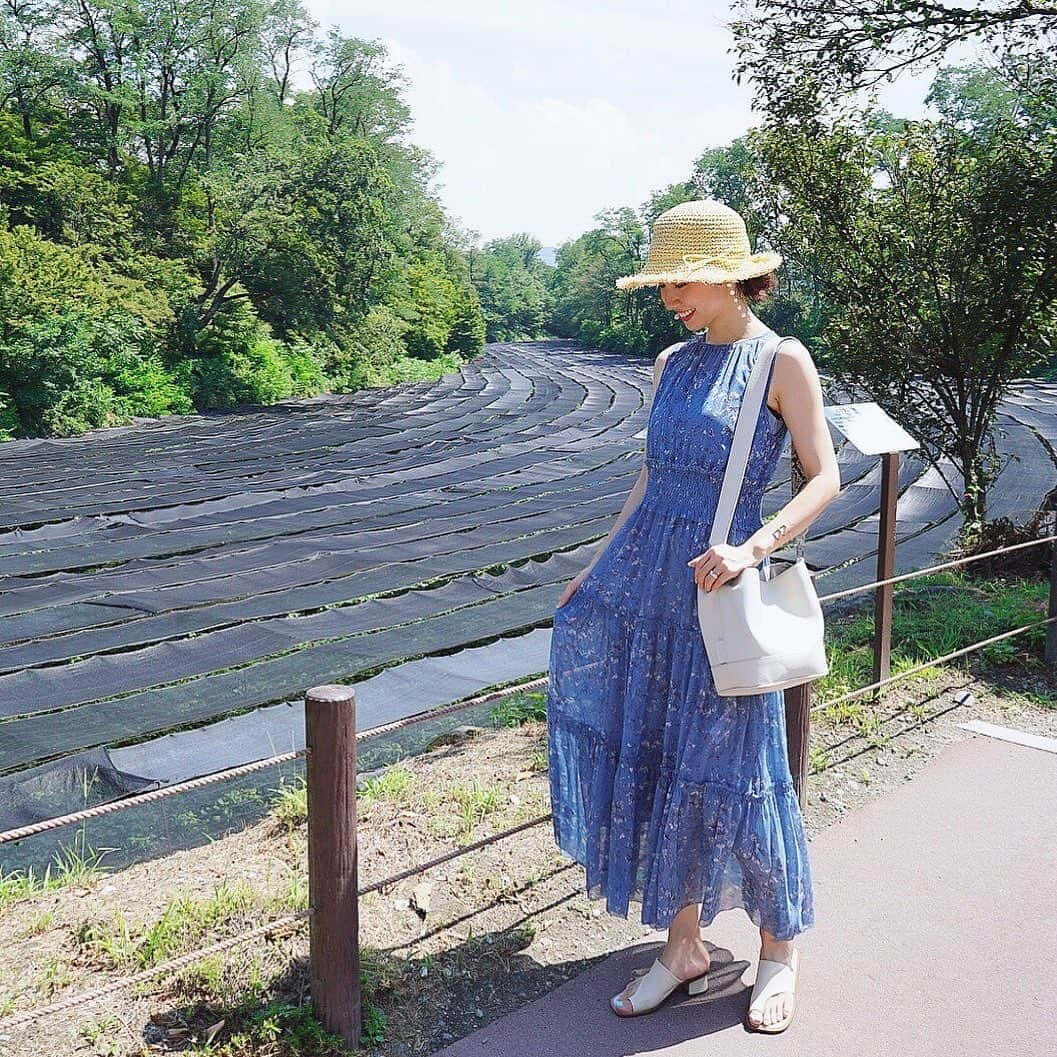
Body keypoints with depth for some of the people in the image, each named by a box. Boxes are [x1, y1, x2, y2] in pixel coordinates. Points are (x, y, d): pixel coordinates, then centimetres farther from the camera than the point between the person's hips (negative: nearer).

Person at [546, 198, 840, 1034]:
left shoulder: (782, 361, -5)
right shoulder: (673, 364, 13)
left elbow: (825, 478, -8)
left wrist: (751, 548, -22)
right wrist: (599, 567, 15)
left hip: (719, 586, -6)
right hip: (642, 575, 6)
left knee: (731, 769, 1)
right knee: (648, 759, 7)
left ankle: (780, 949, 23)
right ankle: (683, 947, 22)